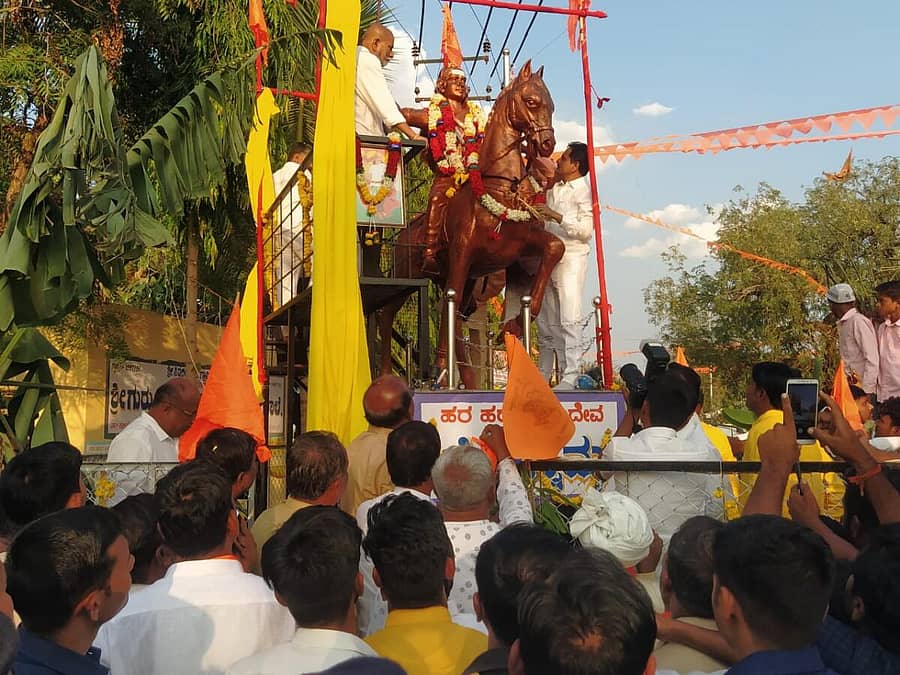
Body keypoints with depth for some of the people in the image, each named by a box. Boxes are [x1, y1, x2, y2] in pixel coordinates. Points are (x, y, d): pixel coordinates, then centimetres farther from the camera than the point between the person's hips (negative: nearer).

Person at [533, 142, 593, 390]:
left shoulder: (585, 190, -4)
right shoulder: (554, 189, 17)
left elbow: (586, 229, -15)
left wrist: (556, 216, -19)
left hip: (571, 259, -7)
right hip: (548, 257, 7)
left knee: (569, 319, -10)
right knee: (545, 320, 9)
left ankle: (569, 377, -9)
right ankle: (542, 374, 17)